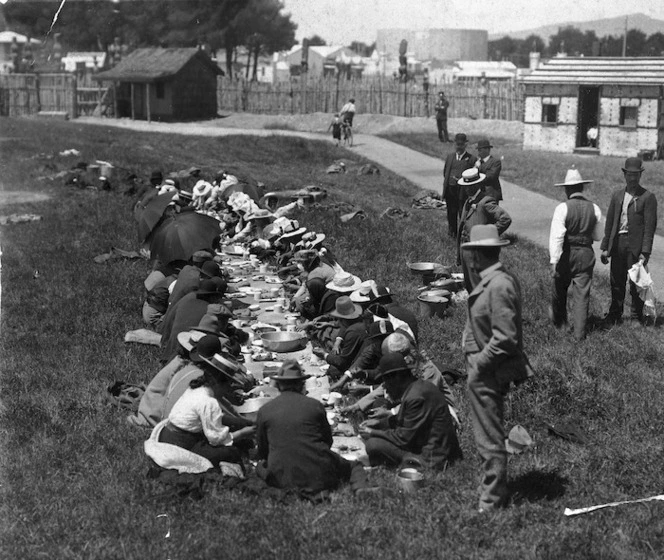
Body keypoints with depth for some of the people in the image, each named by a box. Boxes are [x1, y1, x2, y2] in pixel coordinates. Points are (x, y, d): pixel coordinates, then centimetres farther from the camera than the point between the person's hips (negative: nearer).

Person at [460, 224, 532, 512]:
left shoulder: (498, 286, -23)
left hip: (487, 373, -10)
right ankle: (494, 489, 34)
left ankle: (490, 501, 12)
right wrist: (477, 362, 12)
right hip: (486, 371, 10)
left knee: (489, 439, 1)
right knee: (489, 436, 21)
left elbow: (504, 338, -26)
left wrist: (479, 364, -17)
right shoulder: (494, 280, 9)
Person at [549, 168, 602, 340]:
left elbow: (556, 237, -19)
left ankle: (559, 321, 42)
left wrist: (554, 261, -18)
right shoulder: (594, 209, -1)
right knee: (582, 294, 8)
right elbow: (598, 236, 10)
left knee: (560, 289, 21)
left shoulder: (562, 208, -14)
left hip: (566, 254, -2)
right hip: (586, 255, 2)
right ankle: (579, 332, 7)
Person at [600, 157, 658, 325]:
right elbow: (609, 222, 14)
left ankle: (637, 317, 12)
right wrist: (605, 247, 11)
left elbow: (650, 227, -8)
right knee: (616, 282, 10)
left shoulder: (648, 197, -4)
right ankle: (615, 315, 21)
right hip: (617, 243, 4)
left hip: (636, 246, -4)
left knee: (636, 283, 1)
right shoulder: (617, 195, 11)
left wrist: (645, 252, -14)